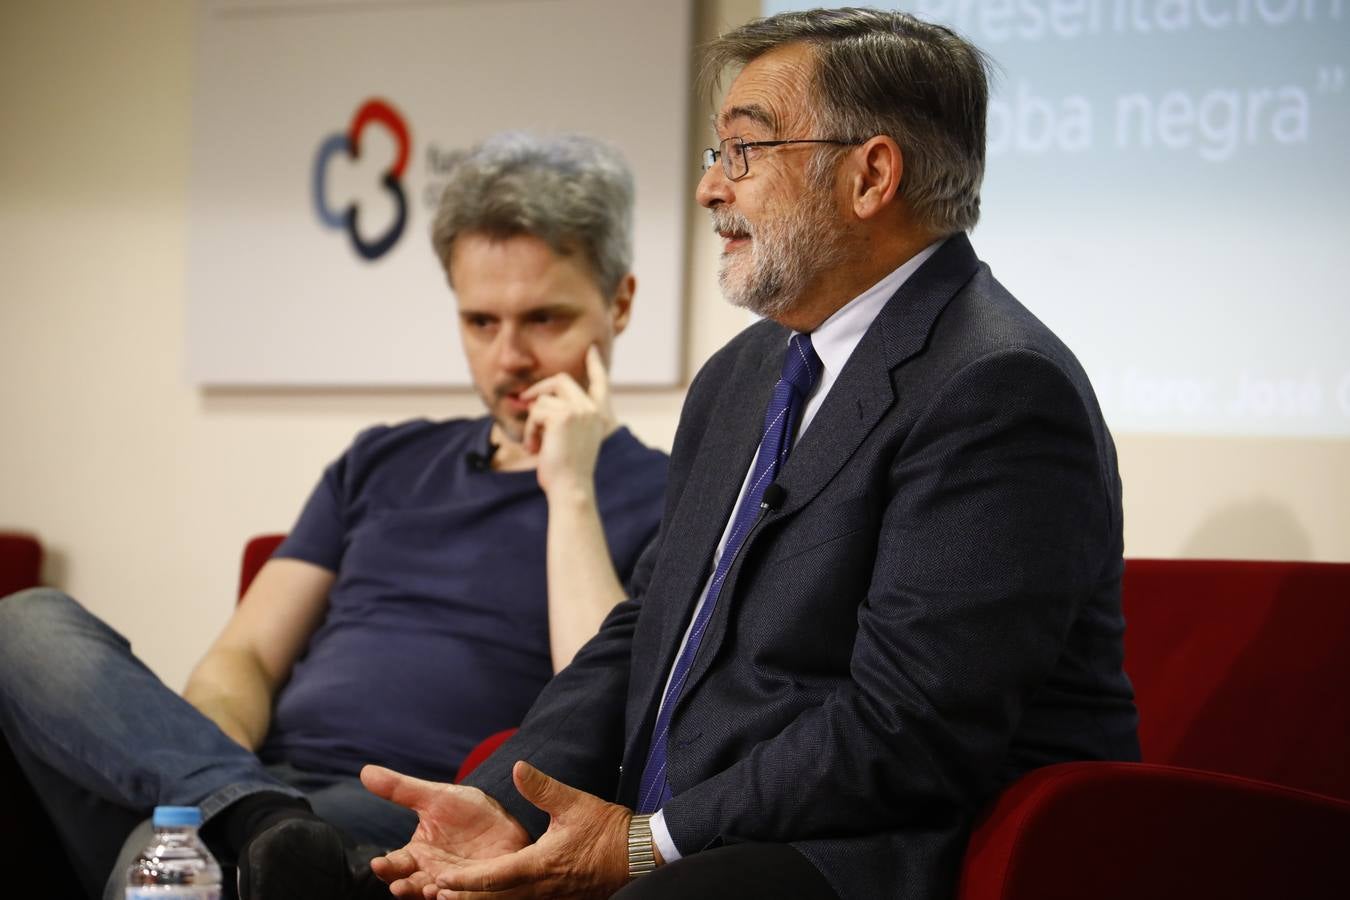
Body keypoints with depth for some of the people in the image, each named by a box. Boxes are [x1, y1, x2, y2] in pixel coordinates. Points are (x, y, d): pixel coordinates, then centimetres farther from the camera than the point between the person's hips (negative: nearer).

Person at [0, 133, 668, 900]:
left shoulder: (660, 498, 8)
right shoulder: (385, 462, 28)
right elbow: (248, 656, 18)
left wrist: (571, 489, -7)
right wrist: (218, 756, -7)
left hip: (403, 836, -8)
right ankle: (254, 814, -37)